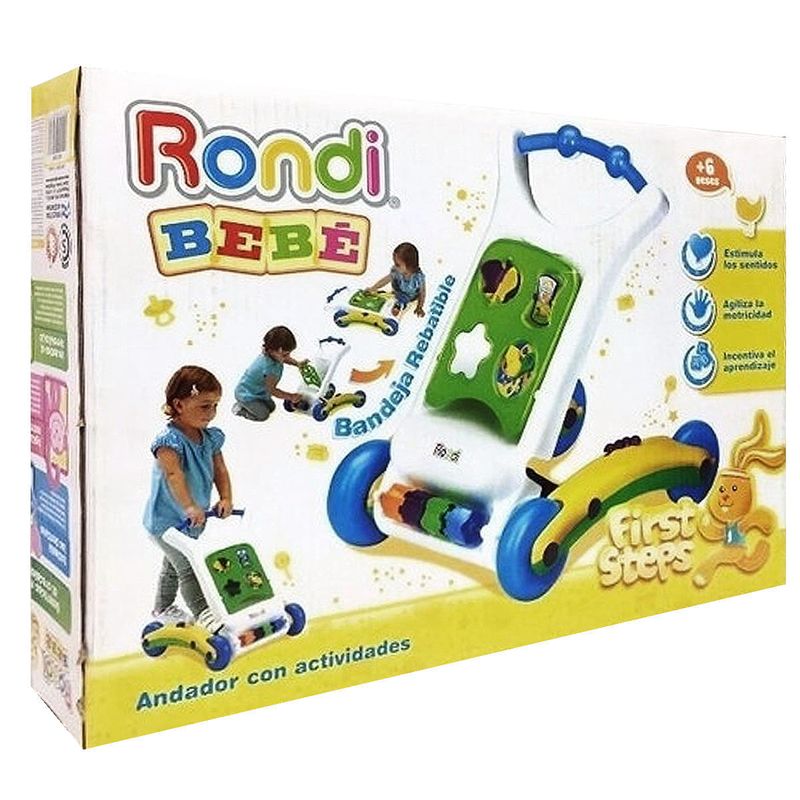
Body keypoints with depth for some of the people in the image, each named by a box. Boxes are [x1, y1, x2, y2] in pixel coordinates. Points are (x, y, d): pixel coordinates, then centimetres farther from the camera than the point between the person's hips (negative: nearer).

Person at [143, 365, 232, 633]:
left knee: (174, 564, 26)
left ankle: (163, 609, 45)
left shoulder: (211, 437, -2)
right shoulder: (169, 440, -28)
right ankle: (203, 614, 4)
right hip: (167, 521, -9)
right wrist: (190, 507, -51)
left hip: (194, 519, 9)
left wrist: (226, 498, -12)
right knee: (189, 568, -7)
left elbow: (219, 470, 3)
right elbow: (173, 474, -41)